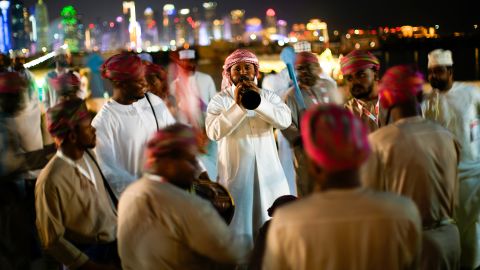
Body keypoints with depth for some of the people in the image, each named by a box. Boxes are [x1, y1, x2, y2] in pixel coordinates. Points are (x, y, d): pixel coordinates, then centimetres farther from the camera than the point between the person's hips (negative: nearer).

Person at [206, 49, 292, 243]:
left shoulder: (268, 96, 8)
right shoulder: (219, 100, 0)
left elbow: (285, 120, -11)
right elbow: (214, 132, -17)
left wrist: (258, 101, -20)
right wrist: (238, 105, -20)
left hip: (268, 172, 2)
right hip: (235, 174, -2)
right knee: (239, 228, 4)